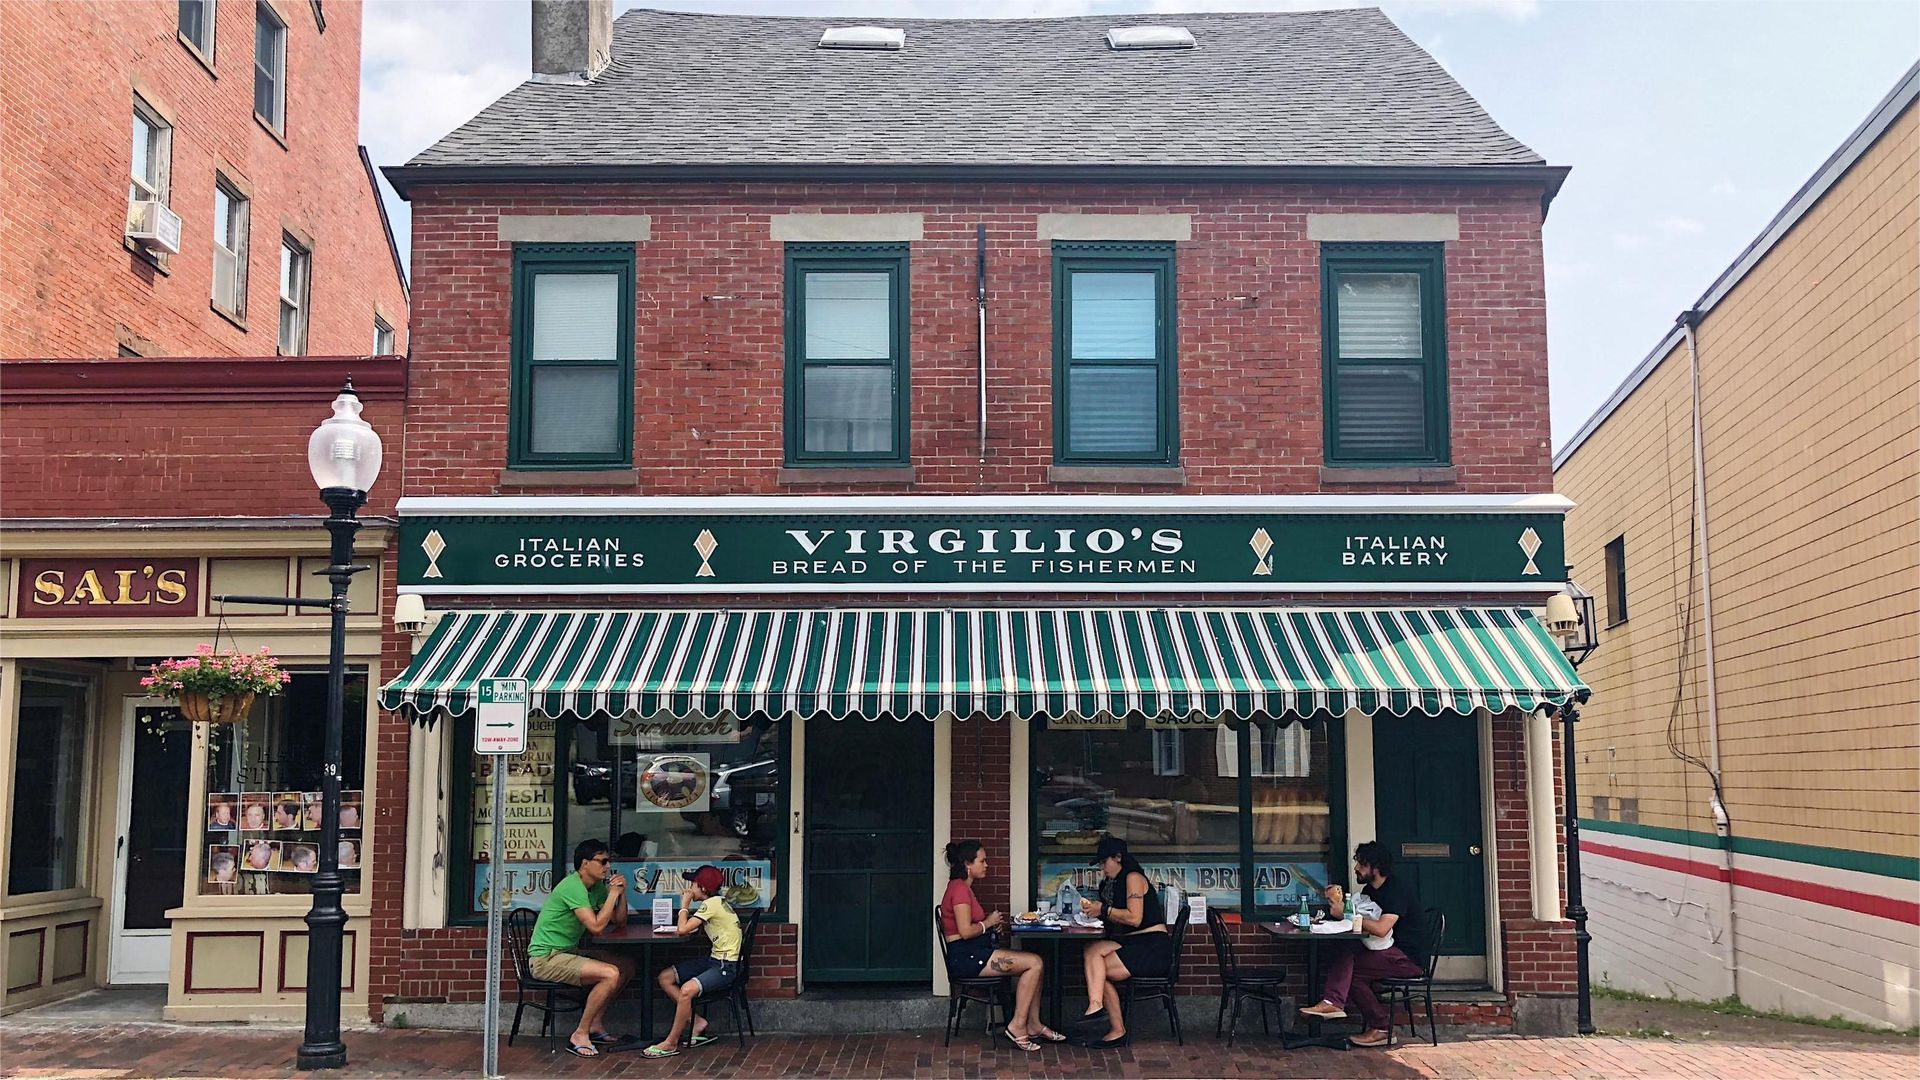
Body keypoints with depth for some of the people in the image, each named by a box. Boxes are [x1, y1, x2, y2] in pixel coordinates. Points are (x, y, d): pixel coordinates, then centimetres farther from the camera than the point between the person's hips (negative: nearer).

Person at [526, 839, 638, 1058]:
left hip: (569, 952, 10)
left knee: (628, 966, 5)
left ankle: (595, 1026, 7)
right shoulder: (573, 886, -20)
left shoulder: (597, 887, 10)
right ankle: (580, 1036, -15)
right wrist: (613, 893, -18)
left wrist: (622, 893, -1)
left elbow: (620, 922, 14)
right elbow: (596, 926, -26)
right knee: (611, 974, -25)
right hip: (545, 958, -10)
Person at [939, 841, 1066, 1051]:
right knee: (1034, 963, -15)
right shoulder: (959, 888, -14)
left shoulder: (964, 888, 18)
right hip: (965, 957, -11)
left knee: (1034, 963, 5)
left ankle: (1033, 1024, 5)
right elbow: (965, 931, -22)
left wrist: (993, 920, 6)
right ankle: (1017, 1026, -11)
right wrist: (988, 923, -6)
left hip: (975, 953, 11)